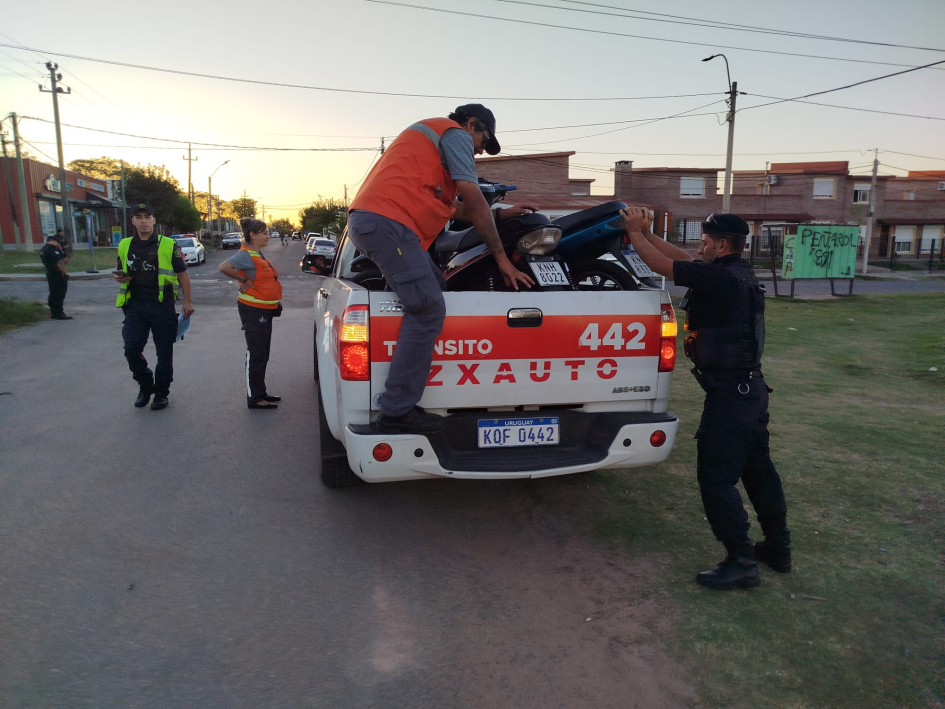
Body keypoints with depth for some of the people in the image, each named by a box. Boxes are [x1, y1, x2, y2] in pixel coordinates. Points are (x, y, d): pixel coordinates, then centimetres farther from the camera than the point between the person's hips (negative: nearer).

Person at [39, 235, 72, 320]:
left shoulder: (42, 250, 15)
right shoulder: (53, 249, -16)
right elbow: (59, 262, -24)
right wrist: (65, 272, -16)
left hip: (50, 274, 10)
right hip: (59, 275, -10)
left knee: (53, 294, 17)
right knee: (59, 294, -6)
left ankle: (53, 312, 24)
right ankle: (59, 314, -6)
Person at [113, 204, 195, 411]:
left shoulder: (168, 245, -1)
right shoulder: (125, 246, 10)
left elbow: (182, 274, 2)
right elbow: (122, 273, 22)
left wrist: (187, 301, -4)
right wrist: (121, 278, -3)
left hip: (162, 306, -3)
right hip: (135, 306, 3)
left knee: (164, 352, 5)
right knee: (131, 349, -4)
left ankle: (161, 393, 19)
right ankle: (145, 386, 19)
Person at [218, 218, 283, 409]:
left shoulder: (258, 255, 12)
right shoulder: (246, 255, -16)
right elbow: (224, 267, -32)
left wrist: (275, 303, 13)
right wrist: (244, 281, -21)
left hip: (265, 310, 10)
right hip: (253, 310, -10)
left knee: (262, 355, 16)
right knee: (255, 355, -5)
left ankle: (260, 392, 26)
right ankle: (253, 398, 2)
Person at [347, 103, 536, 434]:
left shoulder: (429, 134, 36)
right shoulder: (456, 134, 5)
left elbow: (456, 208, 34)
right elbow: (475, 203, -1)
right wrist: (502, 257, 4)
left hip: (367, 219, 10)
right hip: (388, 220, -10)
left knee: (435, 285, 17)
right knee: (429, 310, -14)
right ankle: (397, 411, -16)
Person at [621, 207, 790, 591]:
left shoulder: (721, 278, -20)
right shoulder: (737, 273, 9)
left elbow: (662, 265, -14)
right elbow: (683, 260, 17)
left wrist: (635, 233, 0)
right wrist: (647, 233, 16)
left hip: (729, 392, -10)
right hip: (750, 386, 10)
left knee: (716, 477, -2)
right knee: (757, 467, 19)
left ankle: (741, 562, 5)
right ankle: (778, 547, 32)